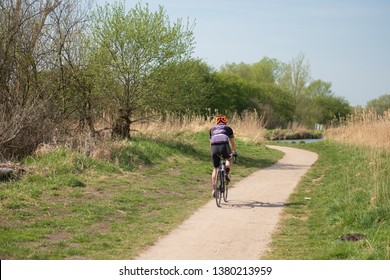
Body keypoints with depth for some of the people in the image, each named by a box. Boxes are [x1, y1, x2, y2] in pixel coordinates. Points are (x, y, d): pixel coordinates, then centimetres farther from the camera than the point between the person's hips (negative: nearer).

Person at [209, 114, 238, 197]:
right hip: (224, 145, -2)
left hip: (214, 147, 2)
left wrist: (213, 152, 51)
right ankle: (227, 173, 6)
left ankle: (214, 189, 9)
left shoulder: (212, 129, 31)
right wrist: (235, 152, 47)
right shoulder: (228, 128, 26)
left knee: (215, 169, 15)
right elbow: (232, 142, 34)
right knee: (229, 159, 32)